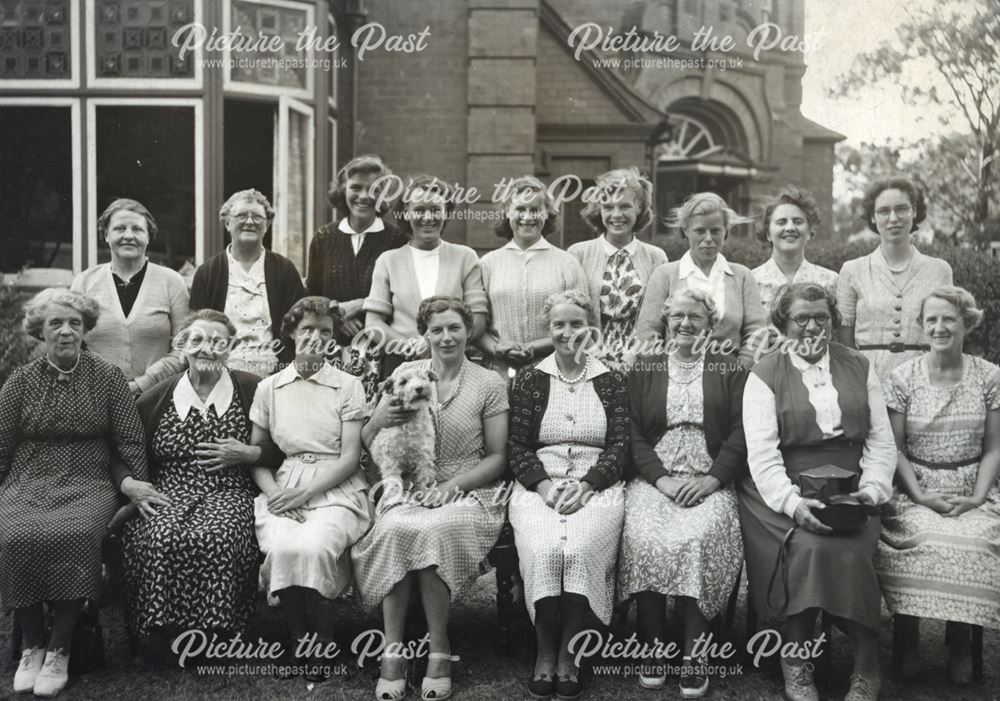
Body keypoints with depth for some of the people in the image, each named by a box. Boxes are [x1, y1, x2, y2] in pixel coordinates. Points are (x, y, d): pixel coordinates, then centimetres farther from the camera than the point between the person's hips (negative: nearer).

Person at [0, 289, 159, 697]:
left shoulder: (107, 377, 8)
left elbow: (131, 443, 8)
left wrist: (135, 486, -4)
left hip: (89, 485, -1)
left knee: (74, 535, -34)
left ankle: (59, 649, -18)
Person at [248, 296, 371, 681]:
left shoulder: (348, 386, 7)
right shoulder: (269, 388, 14)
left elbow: (350, 458, -1)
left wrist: (305, 491, -13)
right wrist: (273, 492, -7)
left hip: (336, 490, -2)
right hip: (282, 491, 2)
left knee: (314, 546, -33)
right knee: (282, 547, -31)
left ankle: (322, 646, -11)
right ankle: (299, 643, -10)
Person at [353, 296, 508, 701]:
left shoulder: (489, 384, 6)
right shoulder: (405, 374, 13)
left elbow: (498, 457, 4)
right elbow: (368, 443, 16)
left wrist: (453, 484, -11)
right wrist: (379, 421, -8)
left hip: (466, 491, -2)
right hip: (407, 487, 2)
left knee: (434, 530, -35)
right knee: (395, 528, -33)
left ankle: (439, 651, -21)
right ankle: (392, 652, -24)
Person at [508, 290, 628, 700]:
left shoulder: (611, 381, 11)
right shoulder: (529, 380, 11)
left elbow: (620, 446, 4)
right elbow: (518, 447, 7)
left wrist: (585, 486, -11)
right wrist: (545, 486, -10)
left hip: (595, 486, 0)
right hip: (539, 485, 1)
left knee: (581, 548, -30)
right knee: (543, 550, -29)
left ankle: (568, 655, -15)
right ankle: (545, 653, -12)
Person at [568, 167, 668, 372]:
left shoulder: (656, 257, 6)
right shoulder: (578, 254, 3)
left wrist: (633, 358, -5)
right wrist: (595, 359, -5)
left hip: (640, 365, 1)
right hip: (590, 363, -1)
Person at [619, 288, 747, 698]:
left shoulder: (729, 371, 14)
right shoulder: (642, 370, 15)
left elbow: (740, 433, 3)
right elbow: (633, 434, 6)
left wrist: (713, 479, -11)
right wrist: (662, 479, -9)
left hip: (710, 482, -1)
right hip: (654, 479, 1)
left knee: (697, 539, -31)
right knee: (645, 540, -29)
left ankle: (694, 654, -21)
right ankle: (653, 646, -15)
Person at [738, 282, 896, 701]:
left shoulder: (859, 368, 14)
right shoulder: (765, 376, 4)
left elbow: (881, 441, 11)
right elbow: (762, 453, -6)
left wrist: (872, 489, -7)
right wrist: (793, 503, -20)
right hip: (786, 493, -2)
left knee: (847, 550, -27)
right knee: (808, 545, -30)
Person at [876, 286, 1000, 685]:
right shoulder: (903, 378, 2)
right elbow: (894, 446, 1)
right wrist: (920, 496, -11)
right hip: (916, 491, -1)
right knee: (928, 542, -31)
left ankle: (960, 640, -8)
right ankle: (908, 637, -12)